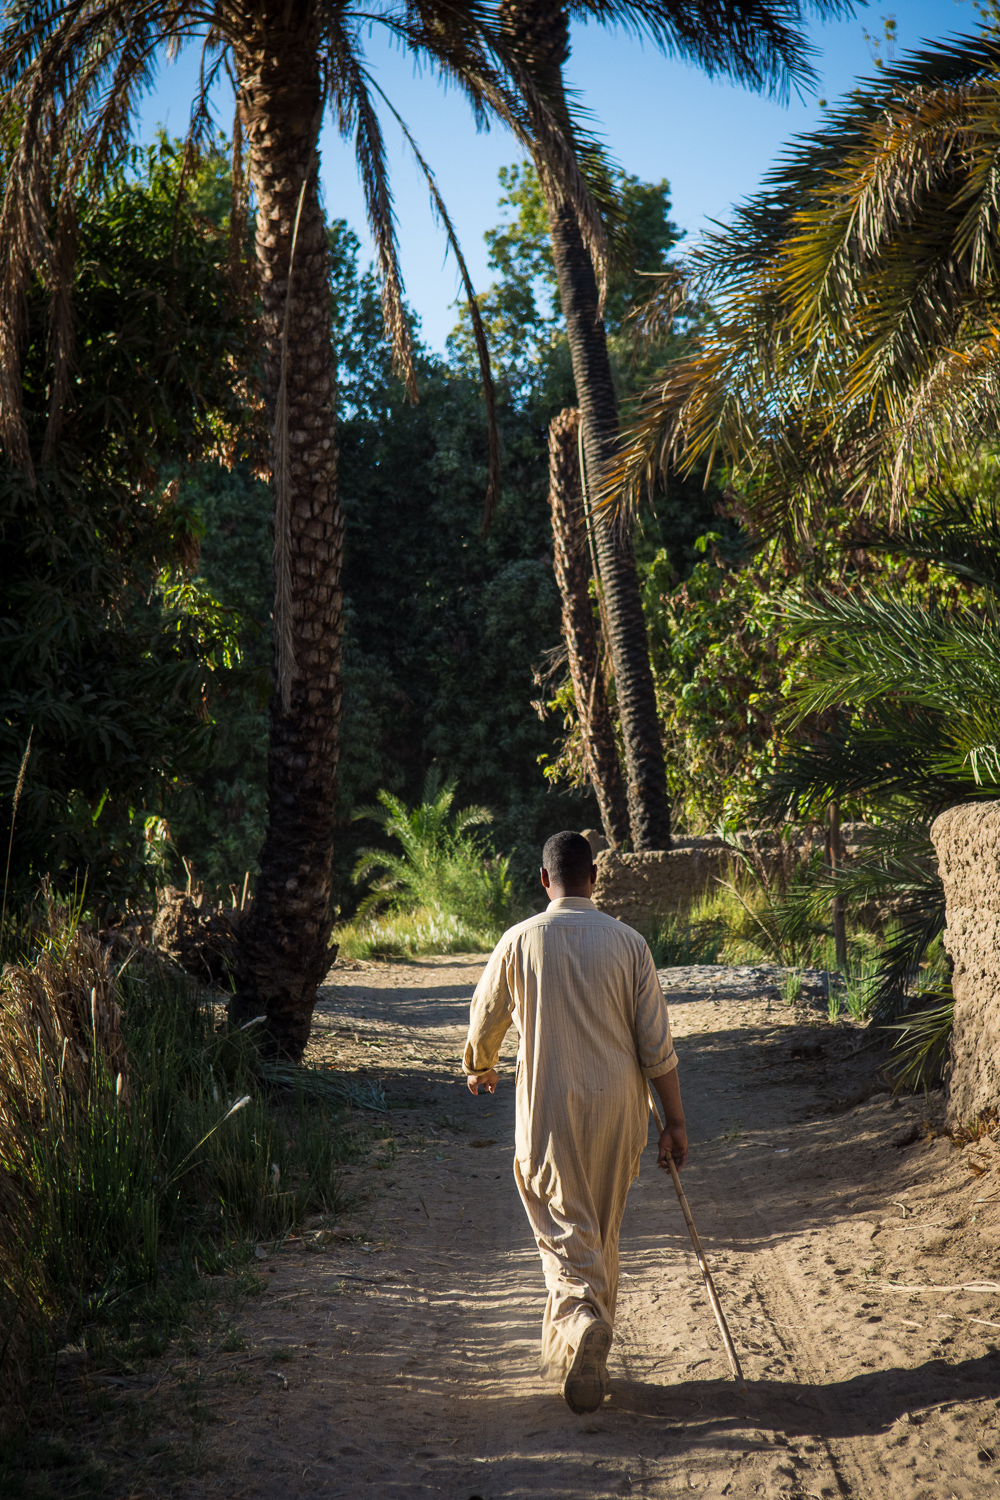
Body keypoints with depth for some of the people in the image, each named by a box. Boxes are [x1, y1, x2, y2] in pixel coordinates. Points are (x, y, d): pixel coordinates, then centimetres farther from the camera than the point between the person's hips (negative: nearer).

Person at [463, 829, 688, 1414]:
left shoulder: (520, 941, -4)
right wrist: (675, 1122, 5)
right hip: (618, 1109, 2)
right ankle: (578, 1352, 27)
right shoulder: (628, 942, -3)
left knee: (566, 1233, 0)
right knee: (603, 1234, 17)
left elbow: (484, 1020, 9)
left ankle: (583, 1319, -27)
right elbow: (656, 1043, -3)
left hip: (549, 1109, -2)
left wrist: (480, 1069, 31)